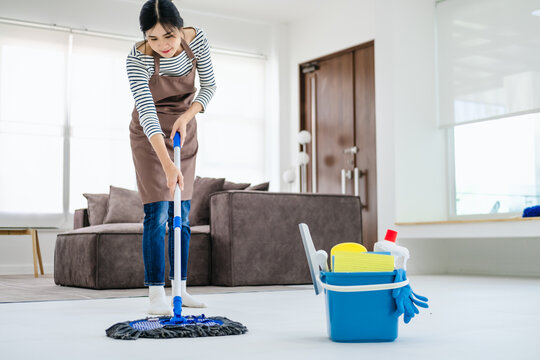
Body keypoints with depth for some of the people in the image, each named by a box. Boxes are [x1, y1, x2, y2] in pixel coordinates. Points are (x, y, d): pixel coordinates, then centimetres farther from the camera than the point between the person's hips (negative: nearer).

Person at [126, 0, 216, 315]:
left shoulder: (197, 39, -17)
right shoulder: (137, 59, -28)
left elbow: (210, 86, -6)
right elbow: (147, 112, -36)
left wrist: (186, 117, -23)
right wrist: (167, 164, -46)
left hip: (184, 129, 4)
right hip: (149, 134, -4)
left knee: (182, 213, 5)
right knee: (158, 212, -12)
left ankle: (180, 289, 12)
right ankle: (156, 293, -7)